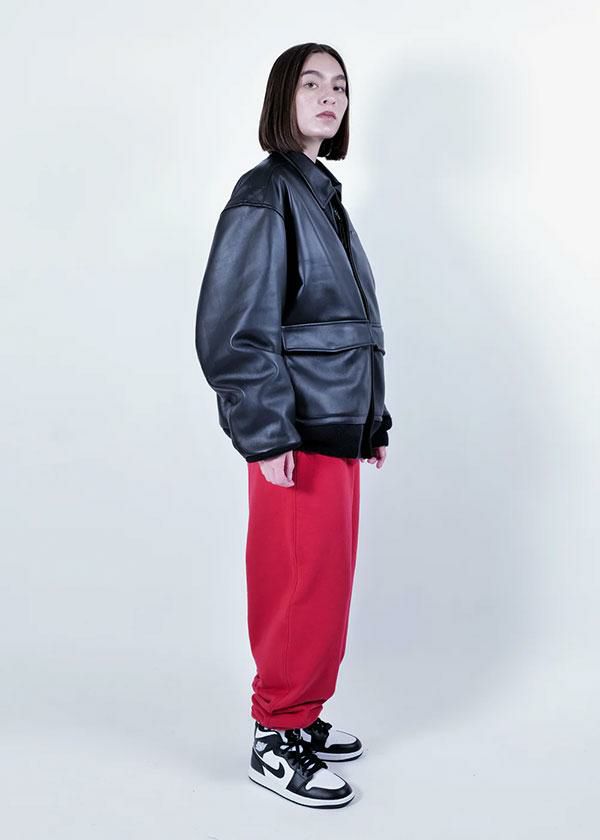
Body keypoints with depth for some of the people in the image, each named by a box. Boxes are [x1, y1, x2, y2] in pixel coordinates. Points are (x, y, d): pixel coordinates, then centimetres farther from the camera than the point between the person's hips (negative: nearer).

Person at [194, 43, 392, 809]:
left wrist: (373, 421, 16)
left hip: (339, 428, 9)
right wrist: (267, 434, -20)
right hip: (298, 432, -9)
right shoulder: (265, 193, -9)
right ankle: (276, 739, 11)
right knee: (307, 583, -4)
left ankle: (303, 717, 28)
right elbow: (232, 328, -16)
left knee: (325, 579, 14)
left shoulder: (323, 194, 17)